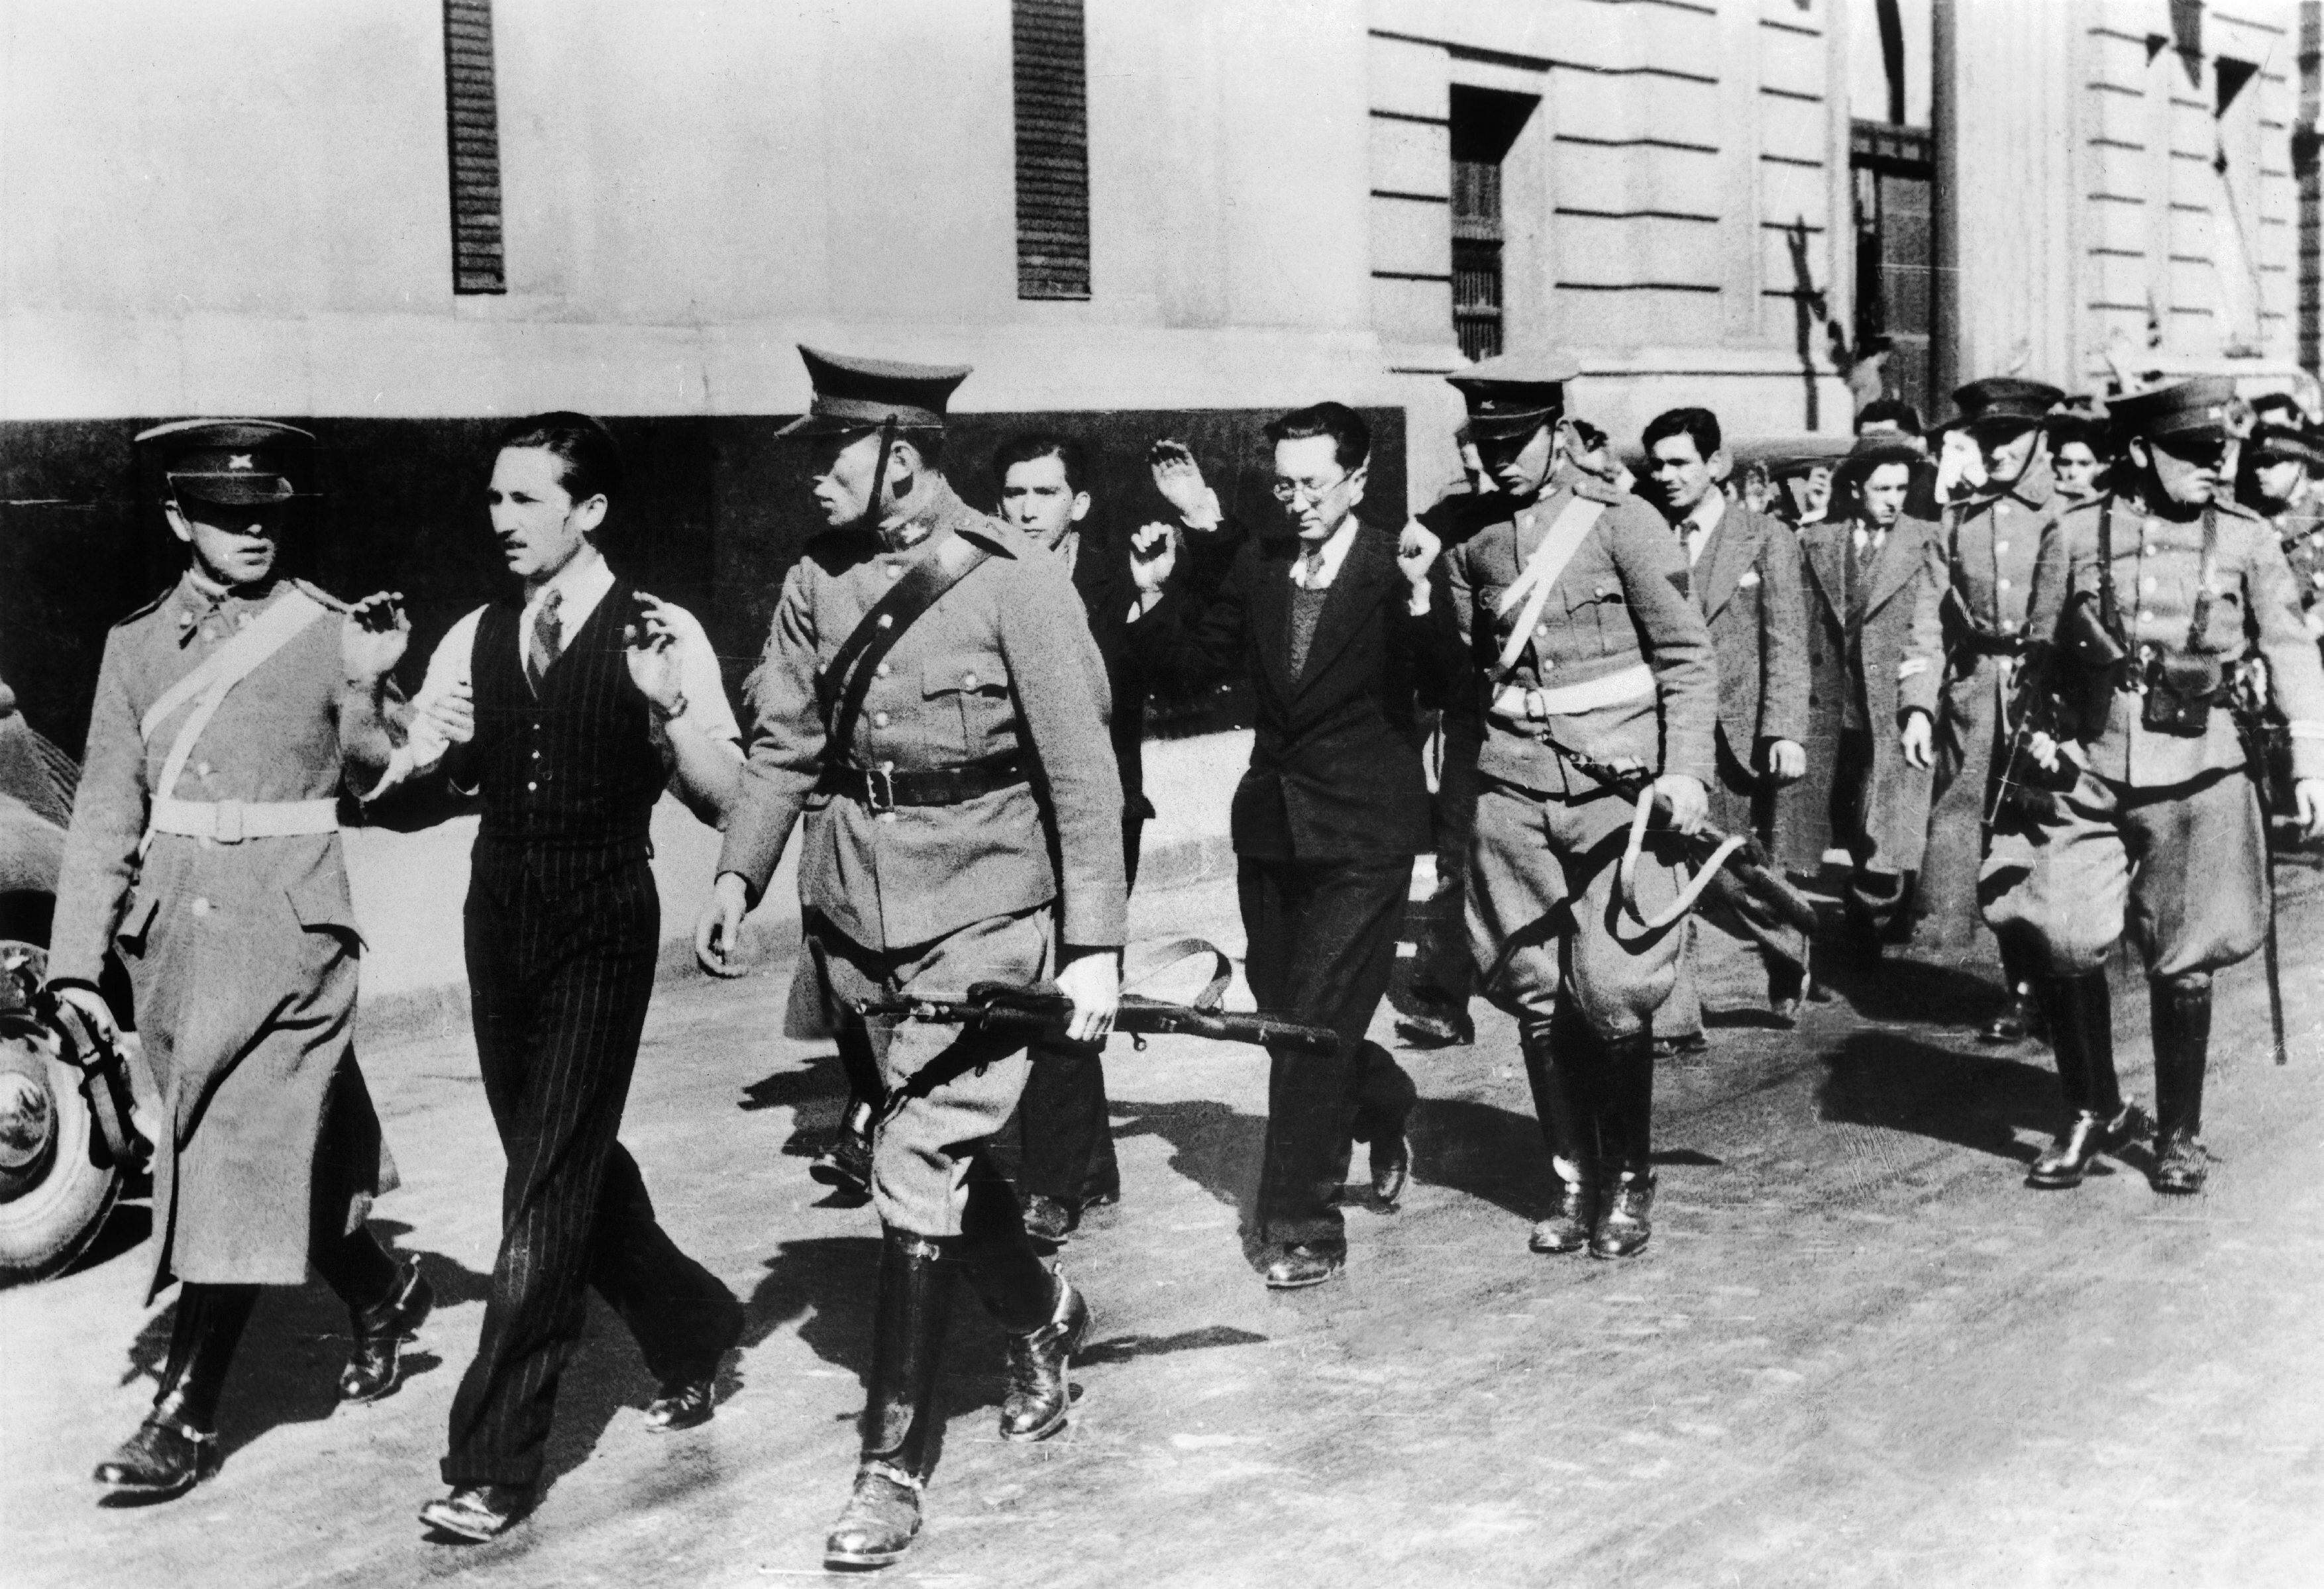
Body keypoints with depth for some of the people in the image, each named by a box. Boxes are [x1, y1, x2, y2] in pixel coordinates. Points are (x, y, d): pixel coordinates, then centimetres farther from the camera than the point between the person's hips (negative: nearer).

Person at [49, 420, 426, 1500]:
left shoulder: (328, 634, -2)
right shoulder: (138, 644, 8)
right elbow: (106, 811, 7)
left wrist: (368, 689, -18)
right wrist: (75, 961, 3)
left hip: (288, 934, -4)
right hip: (175, 935, 4)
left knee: (239, 1169, -4)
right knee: (285, 1157, 15)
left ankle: (185, 1418, 3)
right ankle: (382, 1293, 39)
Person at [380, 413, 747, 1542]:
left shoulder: (658, 635, -8)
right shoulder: (474, 639, 6)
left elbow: (726, 798, -11)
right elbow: (403, 787, 9)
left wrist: (668, 707, -28)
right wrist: (418, 752, -13)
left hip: (603, 928, -6)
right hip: (499, 917, 6)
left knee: (550, 1177, -7)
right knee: (565, 1161, 17)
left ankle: (493, 1460, 0)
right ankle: (692, 1332, 40)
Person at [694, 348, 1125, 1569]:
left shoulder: (1011, 581, -13)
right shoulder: (816, 581, 3)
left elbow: (1082, 772, -11)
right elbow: (783, 744, 9)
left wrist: (1094, 945, -13)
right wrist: (737, 875, -4)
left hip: (983, 922, -6)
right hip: (855, 921, 6)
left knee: (918, 1170, -9)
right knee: (943, 1154, 18)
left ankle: (894, 1466, 2)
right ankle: (1042, 1318, 46)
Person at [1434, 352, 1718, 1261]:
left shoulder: (1622, 525, -4)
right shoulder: (1470, 542, 7)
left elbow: (1687, 657, -2)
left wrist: (1687, 771, -12)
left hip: (1618, 783, -4)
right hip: (1513, 790, 4)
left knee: (1613, 997, -5)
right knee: (1535, 997, 5)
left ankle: (1629, 1184, 14)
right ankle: (1572, 1182, 20)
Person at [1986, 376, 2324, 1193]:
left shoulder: (2246, 540, 2)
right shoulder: (2073, 536, 2)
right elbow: (2042, 655, 10)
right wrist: (2040, 734, -4)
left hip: (2195, 779, 0)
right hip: (2086, 780, 0)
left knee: (2181, 965, 4)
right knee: (2064, 944, -9)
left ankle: (2179, 1133, 23)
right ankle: (2096, 1110, 13)